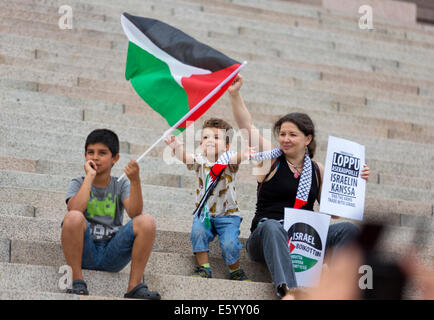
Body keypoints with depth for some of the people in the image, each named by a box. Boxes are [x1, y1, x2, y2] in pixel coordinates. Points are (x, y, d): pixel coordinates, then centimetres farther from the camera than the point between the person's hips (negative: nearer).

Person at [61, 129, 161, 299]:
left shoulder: (121, 185, 11)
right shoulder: (78, 184, 7)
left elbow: (134, 212, -10)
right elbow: (75, 209, -17)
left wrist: (135, 180, -23)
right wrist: (90, 176, -11)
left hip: (113, 254, 2)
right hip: (85, 251, -1)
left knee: (146, 221, -22)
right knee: (73, 218, -32)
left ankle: (135, 285, -18)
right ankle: (77, 282, -21)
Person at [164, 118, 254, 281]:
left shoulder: (227, 159, -7)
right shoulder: (200, 160, -1)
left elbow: (234, 159, -31)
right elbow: (185, 158, -22)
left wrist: (242, 155, -58)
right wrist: (178, 148, -46)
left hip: (227, 214, -2)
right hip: (204, 212, 2)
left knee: (229, 243, -20)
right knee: (198, 231, -26)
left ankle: (236, 271, 8)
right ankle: (204, 268, -9)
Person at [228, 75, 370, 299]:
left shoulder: (317, 170, 16)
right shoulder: (272, 159, 7)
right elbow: (247, 126, -4)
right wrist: (234, 94, -15)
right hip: (267, 237, -3)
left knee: (348, 229, -20)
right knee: (271, 226, -39)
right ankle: (288, 291, -60)